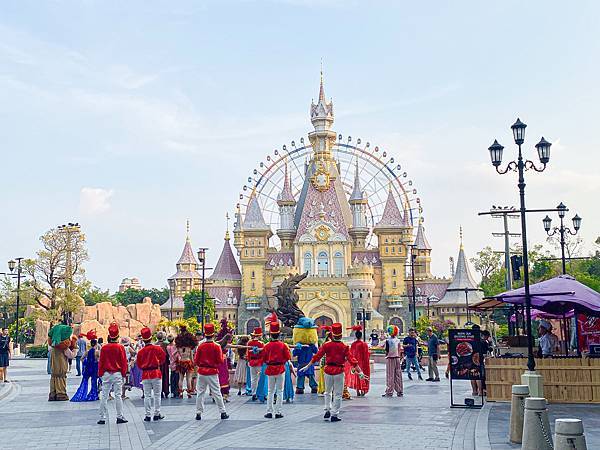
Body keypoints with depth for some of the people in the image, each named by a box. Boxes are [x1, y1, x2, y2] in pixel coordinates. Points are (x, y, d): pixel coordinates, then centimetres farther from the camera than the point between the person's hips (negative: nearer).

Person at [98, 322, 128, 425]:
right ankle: (120, 417, 2)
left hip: (106, 374, 1)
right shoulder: (120, 347, -5)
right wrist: (124, 374, 7)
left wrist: (100, 374, 11)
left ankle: (102, 418, 5)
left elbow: (101, 362, 3)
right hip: (117, 374, -1)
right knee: (118, 396, 2)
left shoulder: (104, 347, -1)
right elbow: (124, 362, -2)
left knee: (104, 396, 4)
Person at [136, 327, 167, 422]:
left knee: (147, 396, 5)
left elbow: (139, 364, 6)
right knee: (157, 395, 6)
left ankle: (148, 415, 4)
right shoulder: (157, 348, -7)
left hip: (145, 375, 2)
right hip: (156, 373, -1)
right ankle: (157, 414, 7)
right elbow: (163, 358, 2)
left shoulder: (141, 351, -2)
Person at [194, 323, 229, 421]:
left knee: (200, 393, 9)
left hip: (201, 372, 2)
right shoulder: (217, 346, -8)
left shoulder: (200, 346, -3)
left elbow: (196, 361, 0)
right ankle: (223, 412, 9)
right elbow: (220, 361, -9)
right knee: (216, 393, 5)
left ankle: (199, 413, 8)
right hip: (213, 372, -2)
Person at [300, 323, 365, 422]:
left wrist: (308, 366, 12)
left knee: (328, 392, 22)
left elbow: (317, 356, 2)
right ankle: (334, 415, 4)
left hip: (328, 370, 2)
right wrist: (359, 371, -10)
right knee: (337, 394, 5)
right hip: (339, 372, -2)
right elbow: (351, 359, -11)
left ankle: (327, 410, 14)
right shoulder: (344, 347, -6)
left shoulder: (326, 345, -1)